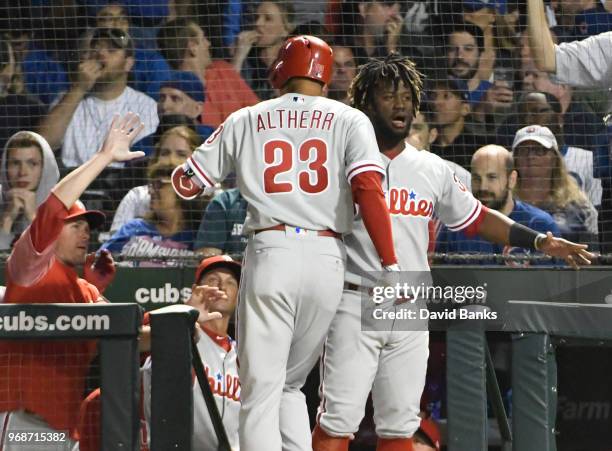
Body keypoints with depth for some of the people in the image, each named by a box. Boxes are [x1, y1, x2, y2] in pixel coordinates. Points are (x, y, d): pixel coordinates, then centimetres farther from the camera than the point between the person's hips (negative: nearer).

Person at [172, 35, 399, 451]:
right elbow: (368, 188, -7)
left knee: (262, 387, -2)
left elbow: (187, 183, 17)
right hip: (327, 259, 1)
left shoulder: (245, 121, 12)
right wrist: (390, 264, -8)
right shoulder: (349, 120, 8)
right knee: (290, 384, 16)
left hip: (271, 252, -1)